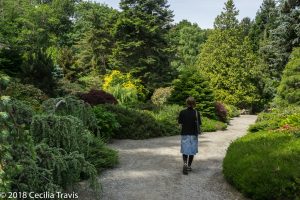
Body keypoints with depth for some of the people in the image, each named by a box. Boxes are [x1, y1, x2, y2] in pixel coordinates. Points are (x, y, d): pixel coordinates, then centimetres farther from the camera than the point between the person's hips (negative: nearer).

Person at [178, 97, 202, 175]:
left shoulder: (182, 112, -7)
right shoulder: (196, 113, -8)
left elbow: (180, 122, 0)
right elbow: (199, 124, -7)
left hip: (185, 134, 0)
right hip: (193, 134, 0)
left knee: (185, 151, 6)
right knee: (192, 151, 13)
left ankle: (185, 164, -17)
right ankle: (189, 166, 22)